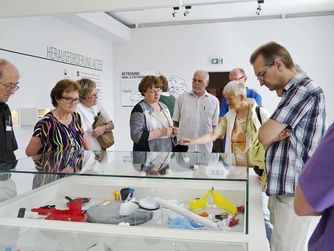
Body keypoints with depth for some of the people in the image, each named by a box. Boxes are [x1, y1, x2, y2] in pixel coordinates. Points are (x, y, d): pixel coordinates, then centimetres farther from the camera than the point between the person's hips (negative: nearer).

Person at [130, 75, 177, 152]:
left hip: (167, 151, 7)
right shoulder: (139, 109, -10)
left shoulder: (164, 107, 11)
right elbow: (136, 136, -19)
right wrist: (160, 132, -24)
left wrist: (172, 132, -1)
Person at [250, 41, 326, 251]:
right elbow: (270, 137, 14)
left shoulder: (304, 88, -15)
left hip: (294, 190, -10)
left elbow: (265, 135, -18)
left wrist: (271, 132, 2)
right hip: (285, 186, 10)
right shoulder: (294, 92, 17)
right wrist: (276, 133, -7)